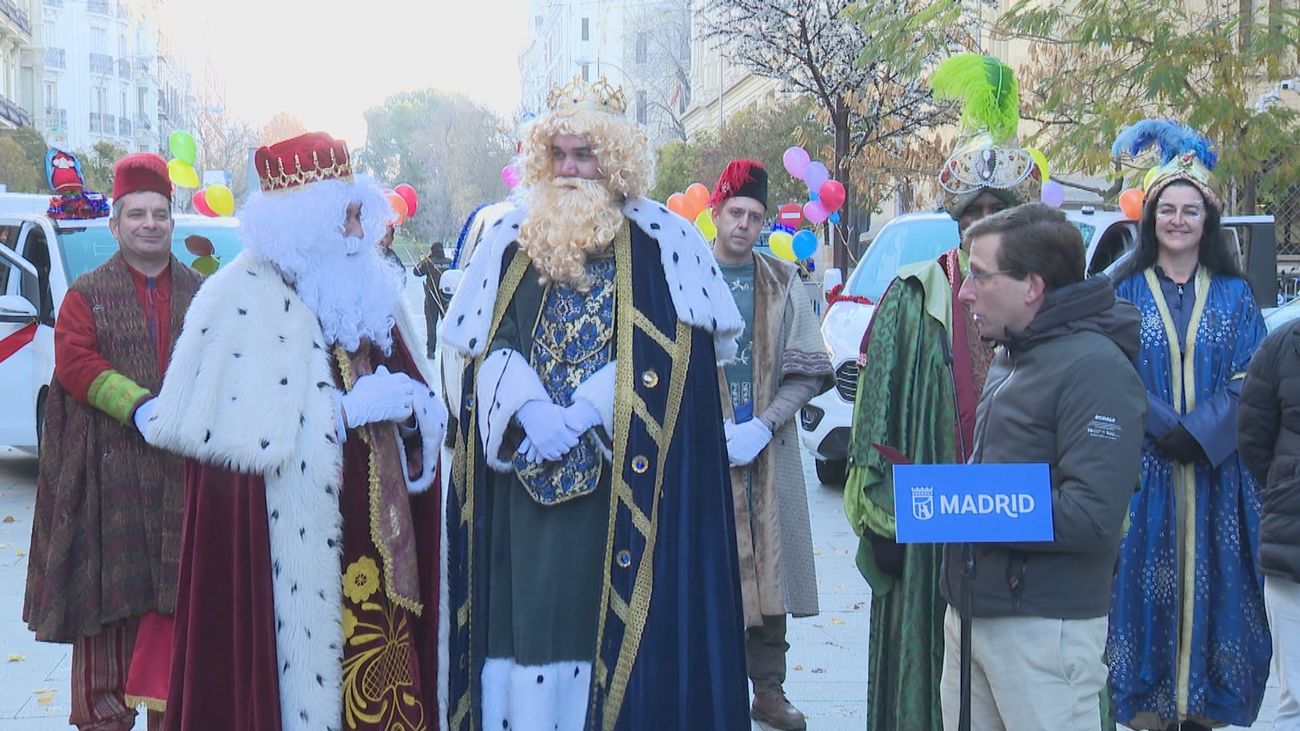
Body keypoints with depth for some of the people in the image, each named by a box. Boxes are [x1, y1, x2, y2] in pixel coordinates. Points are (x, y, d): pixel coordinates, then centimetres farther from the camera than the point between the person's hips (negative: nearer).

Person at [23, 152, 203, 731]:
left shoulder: (201, 294, 14)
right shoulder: (88, 295, 8)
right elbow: (75, 363, -6)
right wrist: (138, 405, -19)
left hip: (184, 471, 2)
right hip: (112, 475, -2)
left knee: (178, 591, 4)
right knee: (112, 590, -2)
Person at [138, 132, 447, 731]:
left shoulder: (372, 287, 13)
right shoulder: (243, 297, -7)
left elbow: (423, 402, 19)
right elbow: (240, 430, -17)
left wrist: (404, 403, -4)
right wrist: (347, 411, -15)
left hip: (380, 543, 6)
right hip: (299, 545, -6)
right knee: (305, 674, -2)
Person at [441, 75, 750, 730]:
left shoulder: (660, 242, 2)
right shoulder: (512, 239, 13)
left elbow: (675, 352, -6)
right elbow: (486, 343, 6)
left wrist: (588, 410, -16)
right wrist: (527, 407, -13)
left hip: (624, 475, -3)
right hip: (523, 478, 3)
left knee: (612, 616, -3)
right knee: (526, 611, 1)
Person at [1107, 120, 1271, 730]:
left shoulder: (1233, 296, 8)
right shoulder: (1124, 290, 4)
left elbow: (1248, 382, 1)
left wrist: (1200, 434, -14)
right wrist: (1165, 427, -16)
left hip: (1216, 474, 1)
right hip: (1144, 472, -1)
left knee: (1211, 586, 3)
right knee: (1146, 584, -2)